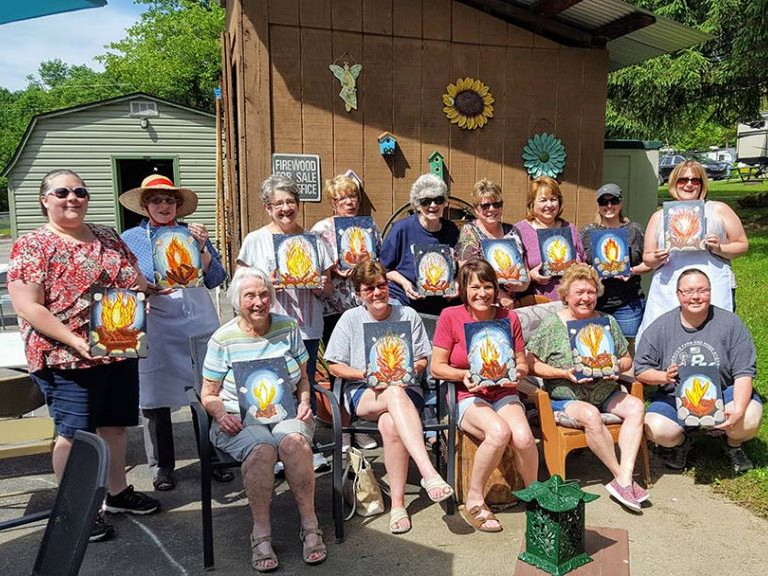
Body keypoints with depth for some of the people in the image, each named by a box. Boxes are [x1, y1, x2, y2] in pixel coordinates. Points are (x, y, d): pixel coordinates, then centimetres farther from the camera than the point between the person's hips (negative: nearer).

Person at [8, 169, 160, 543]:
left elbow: (137, 281, 19)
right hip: (68, 359, -6)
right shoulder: (32, 246, -8)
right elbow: (27, 306, -15)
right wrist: (75, 341, -22)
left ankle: (118, 492, 34)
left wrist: (145, 287, -4)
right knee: (74, 434, 5)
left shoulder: (109, 238, 10)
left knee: (115, 425, 16)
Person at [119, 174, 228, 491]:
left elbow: (215, 279, 5)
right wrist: (146, 289, -14)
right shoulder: (130, 239, 7)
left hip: (199, 325, 1)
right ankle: (162, 466, 22)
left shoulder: (192, 233, 11)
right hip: (155, 330, -1)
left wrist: (201, 247, -8)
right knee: (155, 399, 5)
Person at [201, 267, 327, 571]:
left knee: (294, 441, -32)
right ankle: (261, 533, -19)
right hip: (239, 419, -1)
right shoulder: (223, 339, 2)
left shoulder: (288, 327, 8)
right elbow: (209, 393, 7)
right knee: (261, 449, -34)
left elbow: (303, 377, 17)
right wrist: (221, 415, -13)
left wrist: (305, 402, -2)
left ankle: (310, 525, -18)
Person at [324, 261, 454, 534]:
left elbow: (422, 361, 10)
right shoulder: (350, 319, 6)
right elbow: (335, 366, 5)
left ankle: (397, 502, -22)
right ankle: (429, 472, -47)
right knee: (396, 394, -38)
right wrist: (367, 375, -11)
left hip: (406, 388, 1)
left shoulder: (408, 315, 8)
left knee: (390, 423, -36)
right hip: (362, 394, -1)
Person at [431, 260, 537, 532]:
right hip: (467, 397, -3)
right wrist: (464, 375, -19)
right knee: (499, 432, -33)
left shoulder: (508, 317, 6)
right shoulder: (450, 317, -3)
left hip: (503, 394, 3)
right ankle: (474, 500, -10)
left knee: (523, 437, -27)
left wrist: (517, 372, -11)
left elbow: (522, 363, 11)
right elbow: (437, 366, -3)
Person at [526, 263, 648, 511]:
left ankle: (625, 478, -23)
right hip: (566, 398, -5)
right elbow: (530, 363, -8)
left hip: (606, 393, 5)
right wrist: (563, 373, -19)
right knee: (591, 416, -33)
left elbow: (627, 359, 16)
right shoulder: (552, 326, -6)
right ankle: (620, 476, -15)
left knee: (635, 406, -21)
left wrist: (618, 366, -8)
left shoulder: (607, 321, 9)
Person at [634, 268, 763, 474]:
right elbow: (641, 370, -3)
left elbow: (744, 373, -10)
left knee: (750, 419, -30)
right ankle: (682, 443, 13)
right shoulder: (660, 326, -4)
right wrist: (663, 376, -25)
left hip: (722, 394, 0)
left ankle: (734, 445, 10)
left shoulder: (730, 323, -6)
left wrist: (738, 410, -26)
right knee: (655, 429, -28)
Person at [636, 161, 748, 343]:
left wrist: (719, 248, -7)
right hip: (667, 292, 1)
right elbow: (647, 258, 17)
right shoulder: (659, 217, 15)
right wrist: (657, 259, -6)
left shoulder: (719, 210, 11)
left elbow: (743, 245, 12)